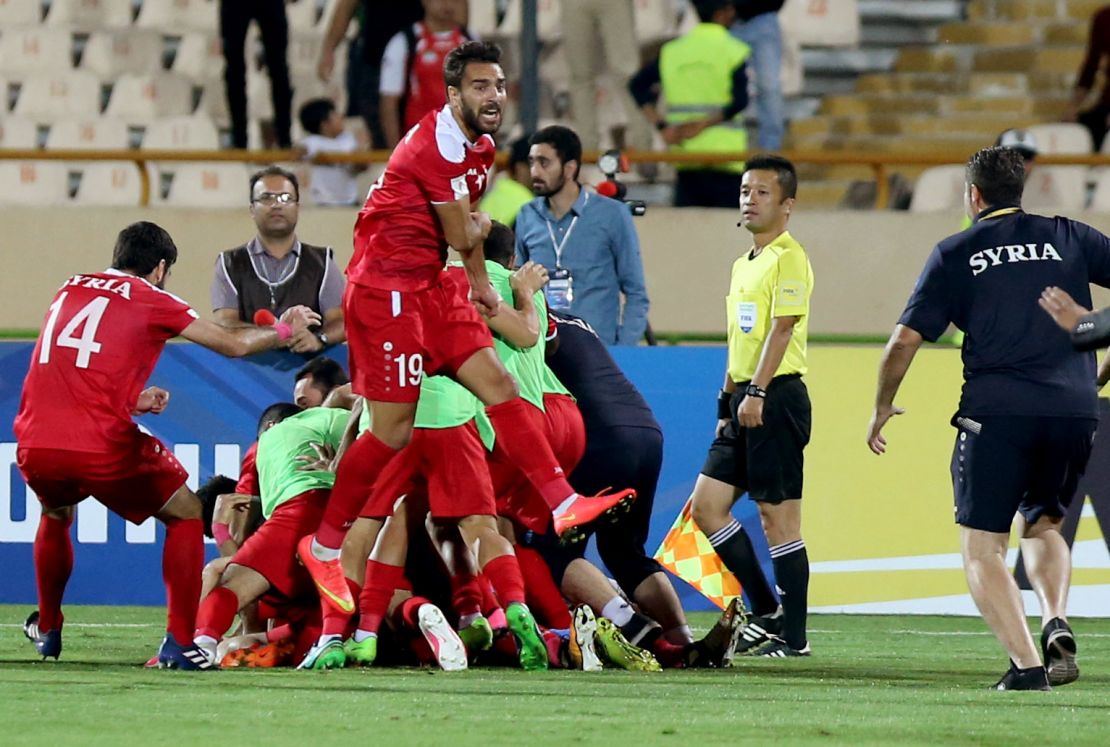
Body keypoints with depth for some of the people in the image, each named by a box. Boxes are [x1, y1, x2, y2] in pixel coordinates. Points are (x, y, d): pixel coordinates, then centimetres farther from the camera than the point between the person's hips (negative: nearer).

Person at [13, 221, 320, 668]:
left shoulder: (69, 290, 22)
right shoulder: (148, 299, 7)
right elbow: (233, 344, 11)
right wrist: (283, 331, 29)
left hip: (35, 446, 5)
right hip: (102, 447, -5)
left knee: (56, 514, 38)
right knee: (186, 514, 17)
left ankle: (48, 632, 38)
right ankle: (179, 643, 5)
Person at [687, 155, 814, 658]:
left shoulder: (788, 258, -8)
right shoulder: (743, 264, 20)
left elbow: (782, 328, -18)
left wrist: (757, 394, -24)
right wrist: (727, 405, 23)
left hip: (777, 396, -9)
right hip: (743, 400, 9)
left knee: (777, 515, -6)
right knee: (707, 506, 6)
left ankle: (792, 635, 0)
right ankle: (766, 613, 13)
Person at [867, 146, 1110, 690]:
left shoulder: (955, 254, 6)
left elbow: (904, 340, 4)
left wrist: (882, 407, 19)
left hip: (995, 413, -3)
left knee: (981, 547, 4)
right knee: (1042, 526, 23)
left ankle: (1026, 663, -13)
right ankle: (1056, 623, -4)